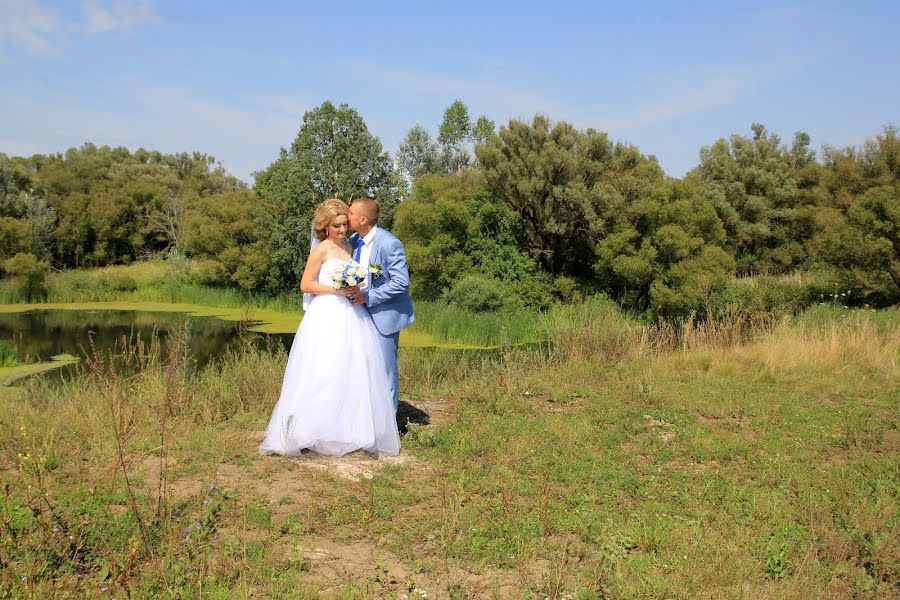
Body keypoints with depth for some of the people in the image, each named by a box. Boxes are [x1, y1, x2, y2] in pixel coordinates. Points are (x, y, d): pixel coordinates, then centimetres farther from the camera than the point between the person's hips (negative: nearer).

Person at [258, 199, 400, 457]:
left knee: (352, 372, 6)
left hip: (350, 316, 7)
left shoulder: (347, 247, 15)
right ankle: (306, 430, 1)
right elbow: (305, 285, -9)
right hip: (327, 317, -7)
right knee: (323, 372, -8)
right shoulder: (321, 250, -5)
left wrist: (355, 289, 5)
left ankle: (349, 429, 14)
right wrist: (336, 290, -16)